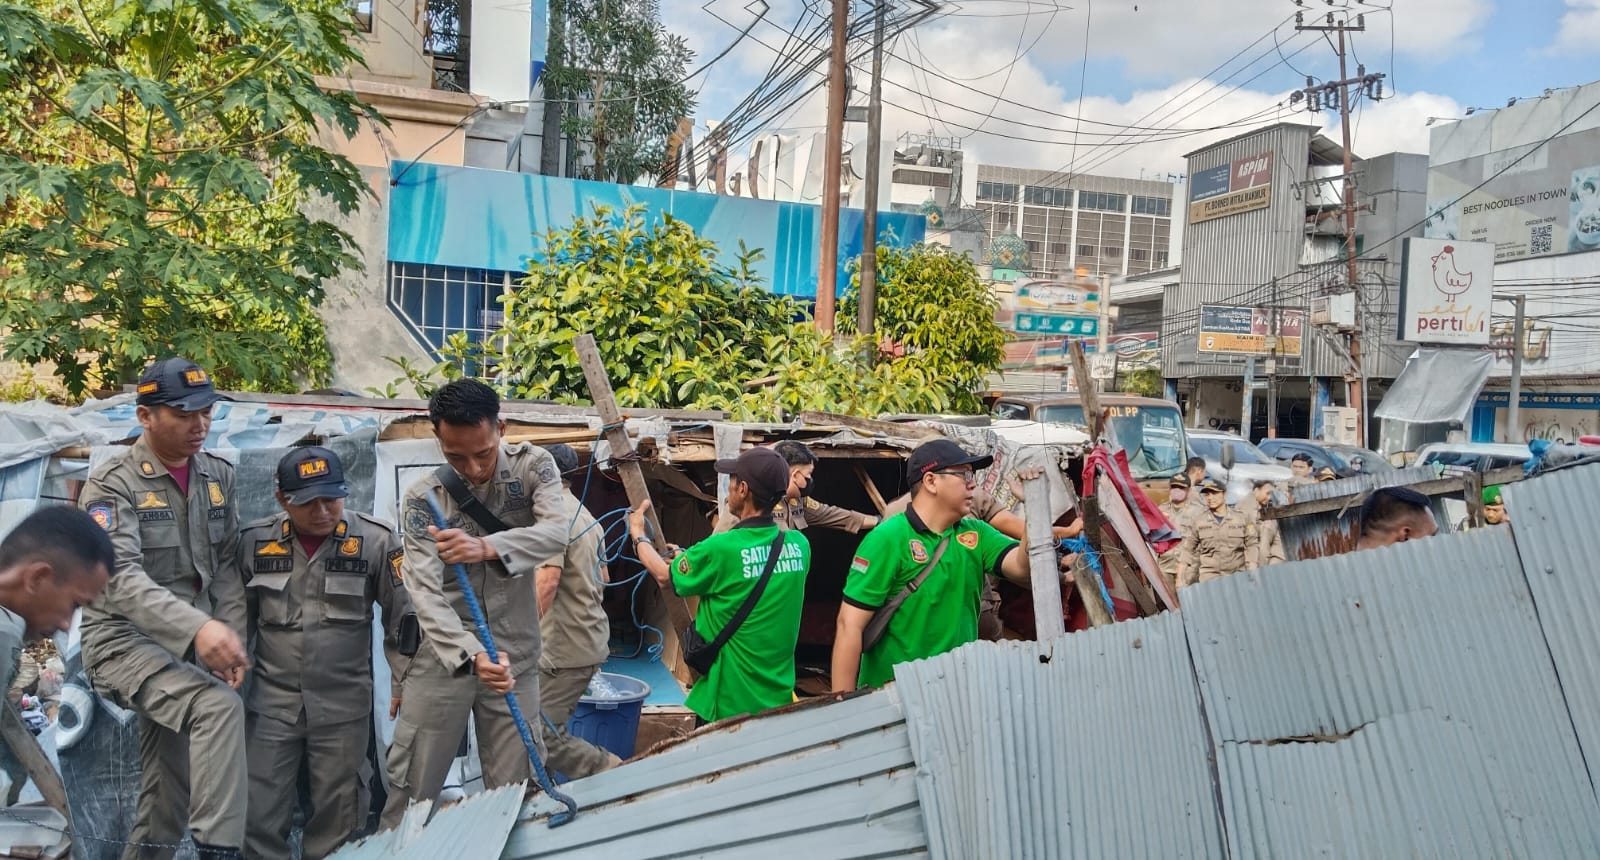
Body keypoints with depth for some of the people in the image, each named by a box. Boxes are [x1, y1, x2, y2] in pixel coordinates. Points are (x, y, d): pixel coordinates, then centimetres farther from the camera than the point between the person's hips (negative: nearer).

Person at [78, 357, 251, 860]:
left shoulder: (219, 477, 6)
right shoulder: (112, 484, -13)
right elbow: (119, 578, -26)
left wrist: (233, 638, -6)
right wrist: (199, 626, -40)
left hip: (192, 646, 6)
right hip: (126, 640, -6)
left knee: (167, 799, 10)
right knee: (219, 705, -31)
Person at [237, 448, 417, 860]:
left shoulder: (375, 539, -10)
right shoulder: (255, 541, -4)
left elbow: (403, 614, 0)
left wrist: (403, 683, 1)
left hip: (344, 705, -1)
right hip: (271, 701, 2)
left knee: (338, 820, 10)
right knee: (260, 815, 7)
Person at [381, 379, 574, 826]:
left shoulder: (532, 464, -3)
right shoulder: (423, 499, -5)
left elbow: (557, 531, -20)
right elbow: (425, 593, -15)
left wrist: (488, 548, -39)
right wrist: (470, 654, -32)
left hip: (514, 654, 1)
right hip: (443, 655, 0)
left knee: (514, 794, 5)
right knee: (411, 792, 3)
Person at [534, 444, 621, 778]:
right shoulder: (588, 518, 15)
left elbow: (547, 581, -25)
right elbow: (602, 577, 24)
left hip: (565, 648, -10)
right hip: (591, 640, 10)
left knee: (542, 734, -6)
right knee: (550, 727, 14)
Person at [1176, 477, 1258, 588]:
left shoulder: (1241, 519, 8)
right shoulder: (1197, 521, 7)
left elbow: (1250, 548, 7)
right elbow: (1186, 552, 7)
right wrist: (1180, 579, 0)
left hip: (1237, 575, 1)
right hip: (1209, 578, -1)